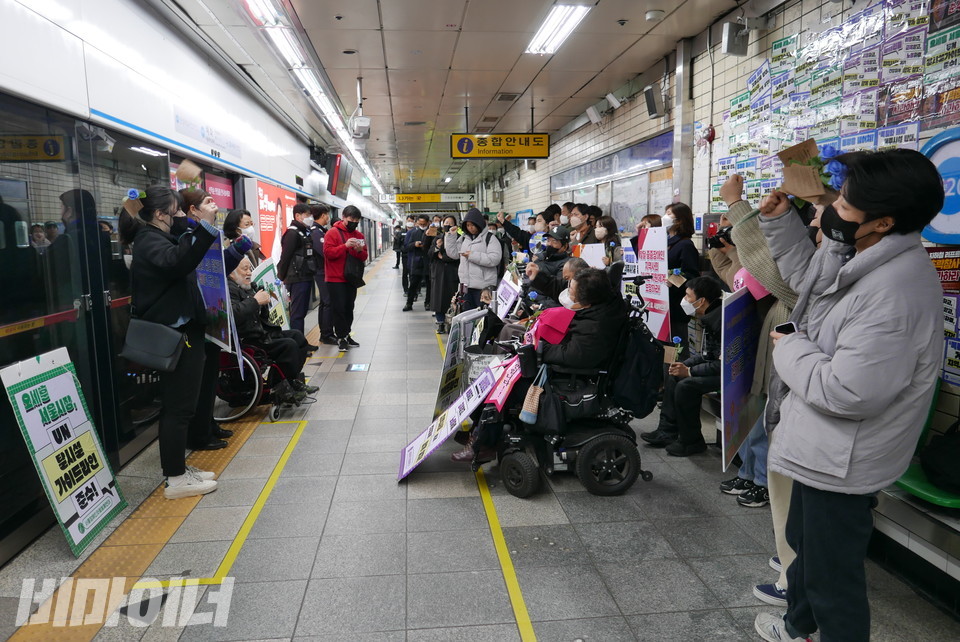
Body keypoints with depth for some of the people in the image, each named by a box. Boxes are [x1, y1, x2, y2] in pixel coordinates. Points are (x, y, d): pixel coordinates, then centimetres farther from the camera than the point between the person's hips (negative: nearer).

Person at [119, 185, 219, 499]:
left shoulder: (153, 238, 18)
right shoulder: (149, 241, -15)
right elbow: (178, 262, -37)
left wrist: (186, 224, 17)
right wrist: (204, 226, -43)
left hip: (179, 332, 11)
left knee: (177, 405, 16)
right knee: (179, 406, -5)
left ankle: (177, 468, 27)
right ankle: (175, 479, 4)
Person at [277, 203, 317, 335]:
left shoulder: (305, 232, 17)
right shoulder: (292, 233, -12)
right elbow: (285, 257, -15)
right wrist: (282, 278, -10)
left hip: (306, 278, 9)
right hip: (297, 279, -9)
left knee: (302, 312, 13)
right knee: (297, 313, -6)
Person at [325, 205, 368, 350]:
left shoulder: (359, 235, 11)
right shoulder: (333, 233, -5)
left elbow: (364, 257, 10)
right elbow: (328, 252, -16)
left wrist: (360, 251, -12)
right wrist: (345, 246, -25)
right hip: (336, 279, -5)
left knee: (349, 308, 10)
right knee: (339, 308, -5)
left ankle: (346, 335, 20)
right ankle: (341, 338, 0)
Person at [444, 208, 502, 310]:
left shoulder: (490, 238, -6)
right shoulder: (463, 238, 14)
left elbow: (495, 259, -18)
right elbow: (453, 253, 12)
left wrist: (473, 256, -17)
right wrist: (451, 236, 4)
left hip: (484, 286, -6)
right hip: (466, 284, 6)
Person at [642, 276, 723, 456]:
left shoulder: (721, 319, -24)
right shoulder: (710, 316, 8)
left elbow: (723, 364, -26)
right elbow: (707, 354, 16)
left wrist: (689, 371, -19)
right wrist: (684, 364, 2)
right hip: (718, 364, 11)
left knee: (686, 386, -23)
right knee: (674, 375, 12)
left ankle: (691, 441, -4)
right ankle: (667, 431, 14)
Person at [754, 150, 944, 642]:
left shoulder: (896, 294, -33)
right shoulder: (858, 257, -1)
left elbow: (848, 393, -35)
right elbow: (805, 273, 20)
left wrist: (788, 349, -18)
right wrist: (778, 220, 7)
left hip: (841, 465, -11)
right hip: (819, 450, 11)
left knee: (833, 581, 8)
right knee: (803, 542, 31)